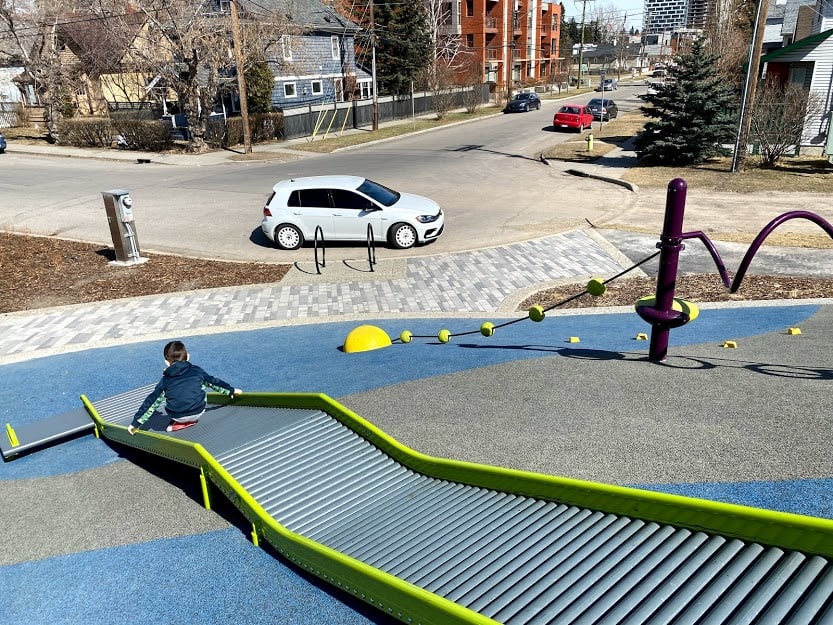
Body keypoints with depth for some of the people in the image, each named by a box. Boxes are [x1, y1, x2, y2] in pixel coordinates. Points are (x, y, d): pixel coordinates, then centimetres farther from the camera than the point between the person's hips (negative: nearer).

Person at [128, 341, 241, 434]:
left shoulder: (165, 380, 7)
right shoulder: (197, 371, 7)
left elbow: (151, 402, 7)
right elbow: (214, 382, 19)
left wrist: (135, 423, 12)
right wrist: (231, 390, 34)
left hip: (176, 416, 1)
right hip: (198, 412, -1)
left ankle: (180, 423, 15)